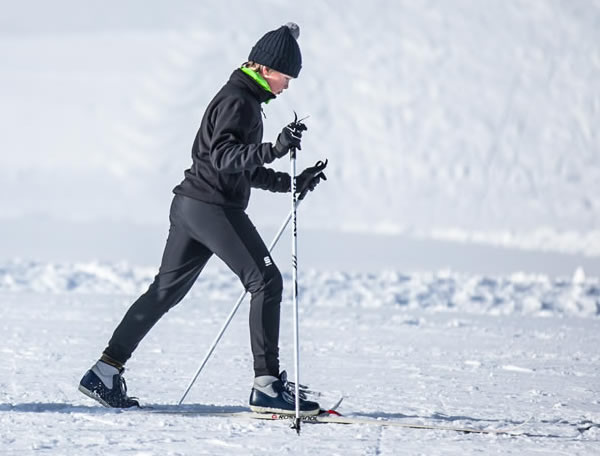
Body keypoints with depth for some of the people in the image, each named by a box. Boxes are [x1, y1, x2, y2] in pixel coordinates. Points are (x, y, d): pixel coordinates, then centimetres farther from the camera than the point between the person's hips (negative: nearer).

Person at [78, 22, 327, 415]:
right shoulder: (236, 100, -12)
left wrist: (291, 183, 20)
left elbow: (245, 169, 26)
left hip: (191, 206, 10)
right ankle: (267, 385, -12)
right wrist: (274, 149, -36)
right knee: (266, 282, -9)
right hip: (213, 206, -10)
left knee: (167, 290, 12)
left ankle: (106, 372, 13)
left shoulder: (246, 100, 20)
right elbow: (223, 156, -25)